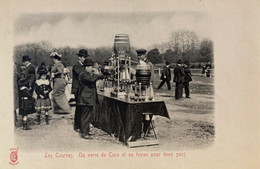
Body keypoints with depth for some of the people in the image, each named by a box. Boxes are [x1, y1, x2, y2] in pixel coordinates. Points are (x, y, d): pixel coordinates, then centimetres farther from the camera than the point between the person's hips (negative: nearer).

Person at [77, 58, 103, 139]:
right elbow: (91, 79, -30)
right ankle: (84, 133, -1)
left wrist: (97, 73, 1)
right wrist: (97, 74, -13)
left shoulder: (90, 73, 17)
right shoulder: (83, 74, -14)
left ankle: (86, 130, 26)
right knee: (85, 116, -6)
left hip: (90, 99, 10)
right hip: (85, 99, -10)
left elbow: (100, 76, 19)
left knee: (89, 116, 16)